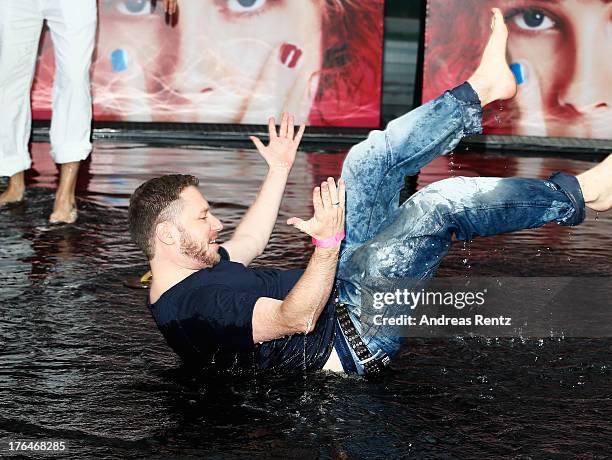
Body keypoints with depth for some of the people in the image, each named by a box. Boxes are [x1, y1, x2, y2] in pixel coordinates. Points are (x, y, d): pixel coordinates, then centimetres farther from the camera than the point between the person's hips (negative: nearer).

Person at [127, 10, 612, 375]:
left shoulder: (191, 270, 6)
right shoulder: (192, 306, -26)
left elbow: (247, 242, 25)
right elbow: (297, 319, -32)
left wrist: (279, 168, 28)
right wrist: (329, 240, -41)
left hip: (336, 295, 11)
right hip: (353, 333, -10)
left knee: (368, 160, 5)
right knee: (444, 202, -21)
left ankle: (481, 89, 12)